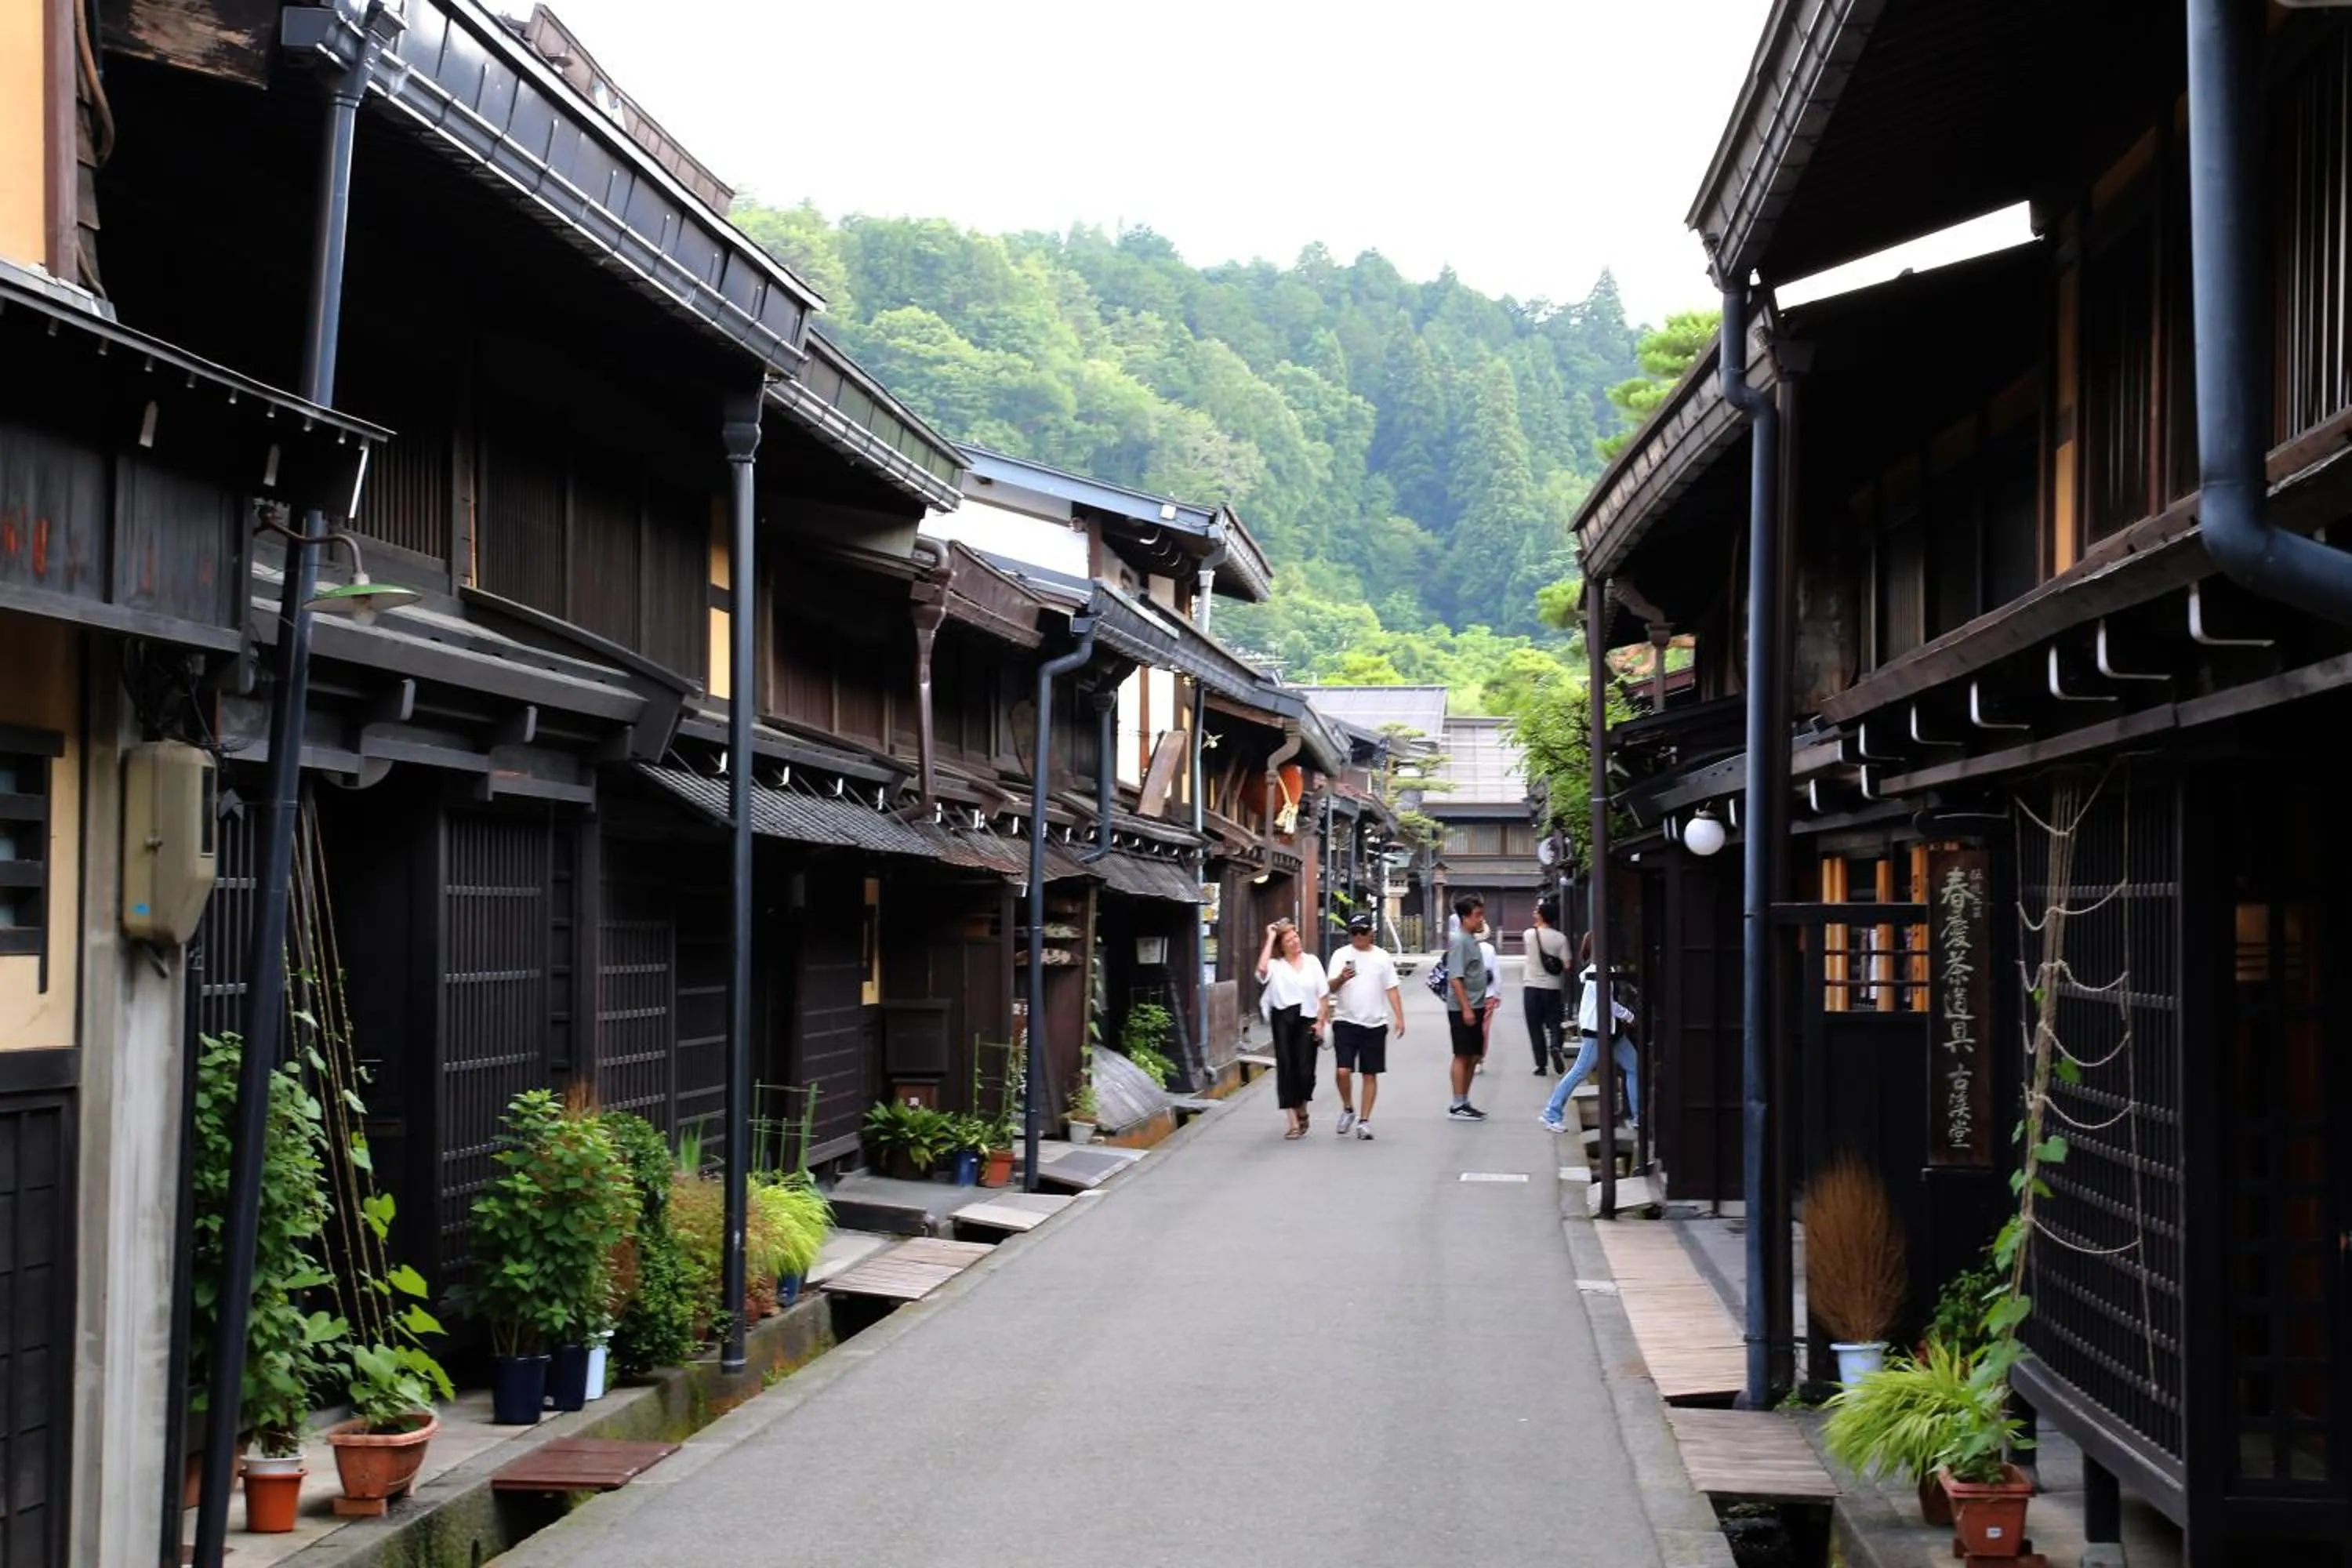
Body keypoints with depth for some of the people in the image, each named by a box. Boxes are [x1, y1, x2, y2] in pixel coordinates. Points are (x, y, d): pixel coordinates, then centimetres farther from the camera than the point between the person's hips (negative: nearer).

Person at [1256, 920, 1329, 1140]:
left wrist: (1320, 1021, 1)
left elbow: (1322, 995, 10)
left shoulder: (1312, 962, 9)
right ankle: (1294, 1123, 2)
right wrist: (1270, 939, -12)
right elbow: (1262, 968, -22)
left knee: (1306, 1071, -2)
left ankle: (1302, 1111, 27)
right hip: (1283, 1019, -1)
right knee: (1286, 1069, -2)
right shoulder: (1276, 965, 2)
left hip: (1307, 1019, 1)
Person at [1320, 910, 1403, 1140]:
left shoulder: (1382, 957, 6)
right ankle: (1348, 1109, 14)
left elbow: (1392, 989, 7)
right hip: (1346, 1022, -1)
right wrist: (1341, 979, -29)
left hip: (1375, 1024, 1)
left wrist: (1399, 1017, -3)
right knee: (1342, 1071, -11)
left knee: (1370, 1074, 4)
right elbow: (1331, 987, -6)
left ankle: (1364, 1121, 12)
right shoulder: (1341, 955, 2)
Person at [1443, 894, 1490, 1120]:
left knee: (1472, 1057, 12)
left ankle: (1465, 1103, 19)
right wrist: (1466, 1008, -23)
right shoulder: (1460, 942, -15)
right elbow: (1455, 978, -20)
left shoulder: (1472, 941, 14)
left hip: (1475, 1008, 9)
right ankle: (1458, 1107, -1)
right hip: (1463, 1009, -9)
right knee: (1462, 1056, -5)